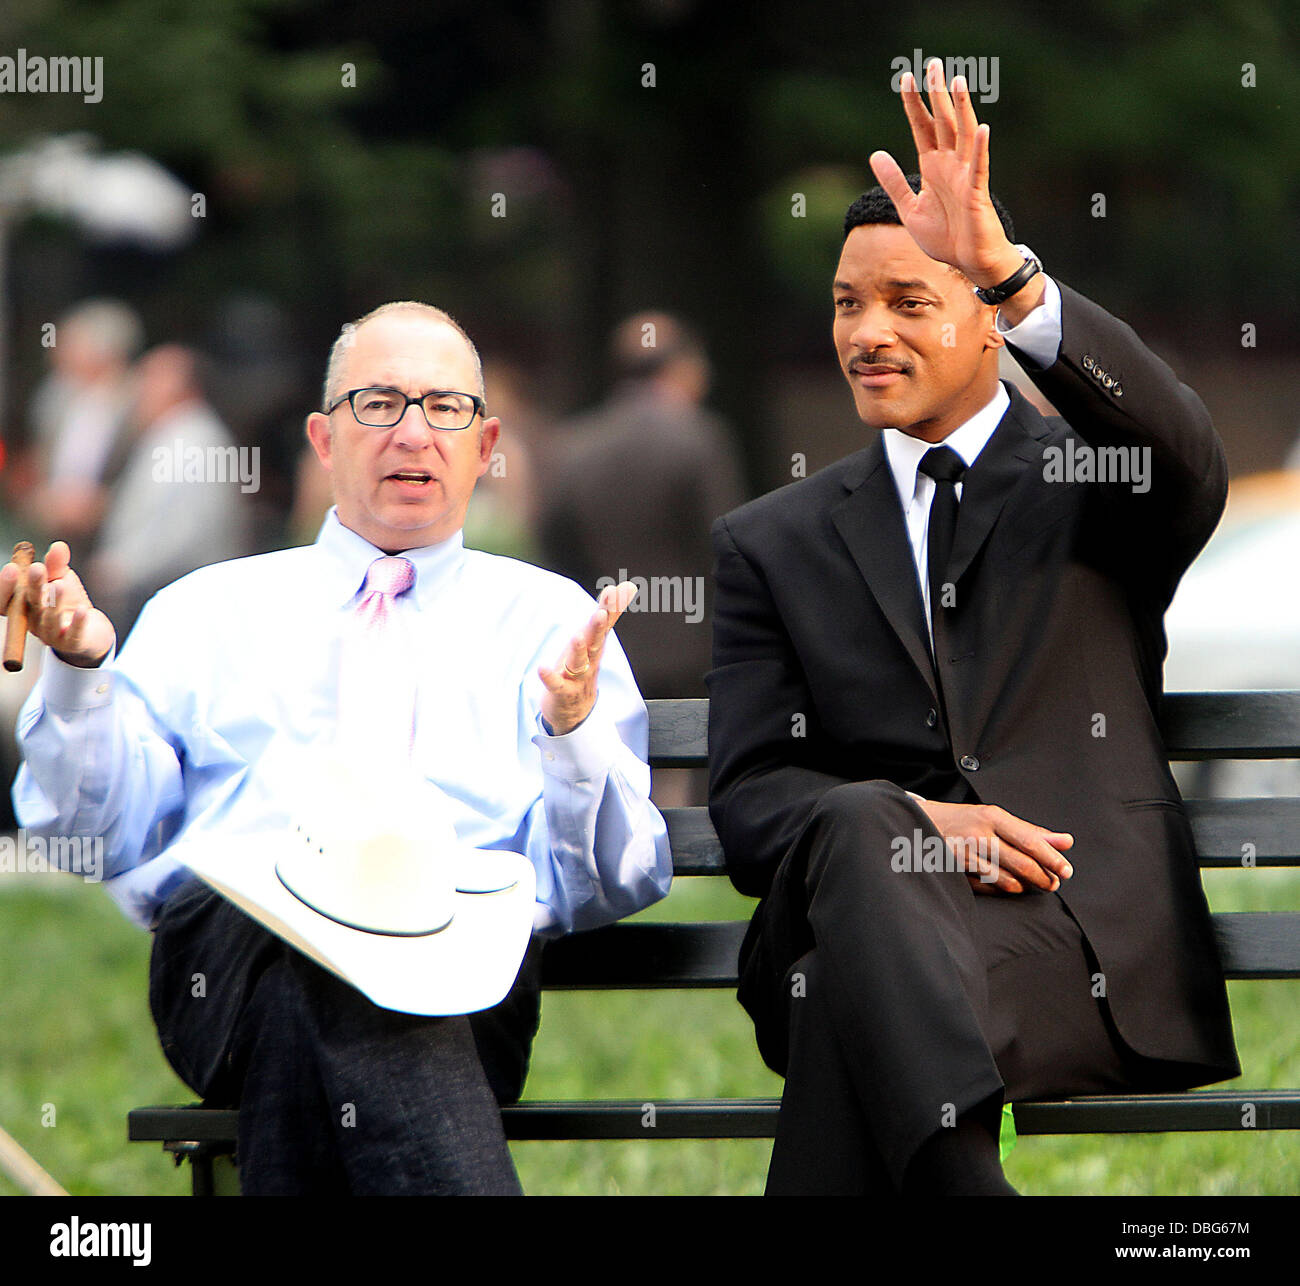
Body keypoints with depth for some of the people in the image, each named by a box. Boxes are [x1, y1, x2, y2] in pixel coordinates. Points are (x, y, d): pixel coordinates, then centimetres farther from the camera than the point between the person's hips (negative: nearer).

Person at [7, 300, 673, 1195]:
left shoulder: (553, 620, 25)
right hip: (224, 944, 0)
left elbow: (614, 883, 14)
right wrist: (81, 671, 0)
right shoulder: (207, 609, 28)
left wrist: (572, 732, -7)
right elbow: (103, 832, 18)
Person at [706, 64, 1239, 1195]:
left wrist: (1009, 269, -25)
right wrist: (915, 824, -13)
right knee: (859, 826, -37)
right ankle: (961, 1185, -51)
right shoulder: (775, 543, 22)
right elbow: (748, 800, 10)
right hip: (852, 900, 2)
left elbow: (1184, 462, -12)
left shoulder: (1094, 485, 15)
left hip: (1091, 940, -2)